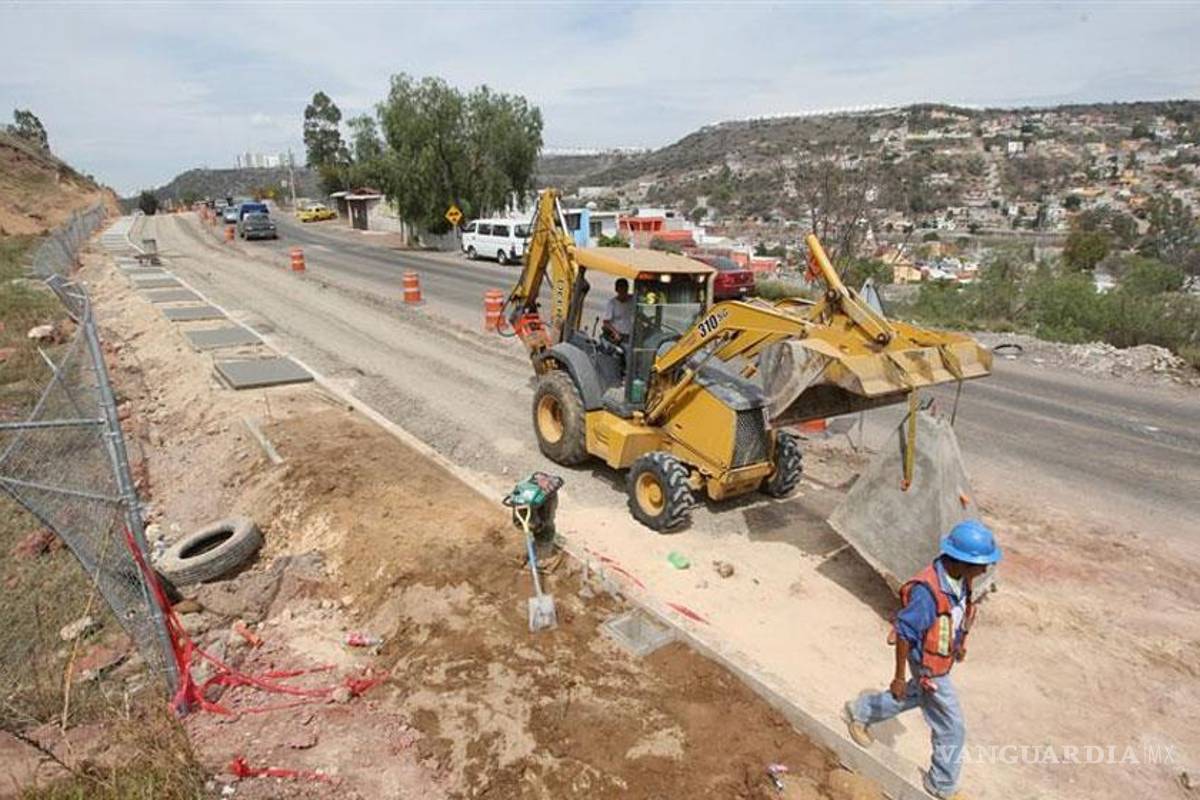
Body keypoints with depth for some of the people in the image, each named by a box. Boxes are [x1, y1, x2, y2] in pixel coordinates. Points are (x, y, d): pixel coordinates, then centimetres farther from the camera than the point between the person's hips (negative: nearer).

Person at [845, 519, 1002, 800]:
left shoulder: (959, 576, -13)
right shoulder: (927, 591, -38)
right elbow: (904, 632, -28)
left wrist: (958, 643, 20)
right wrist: (899, 676, -19)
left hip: (942, 659, 9)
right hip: (929, 668, -9)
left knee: (914, 697, 30)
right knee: (953, 730, 8)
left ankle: (860, 711, 50)